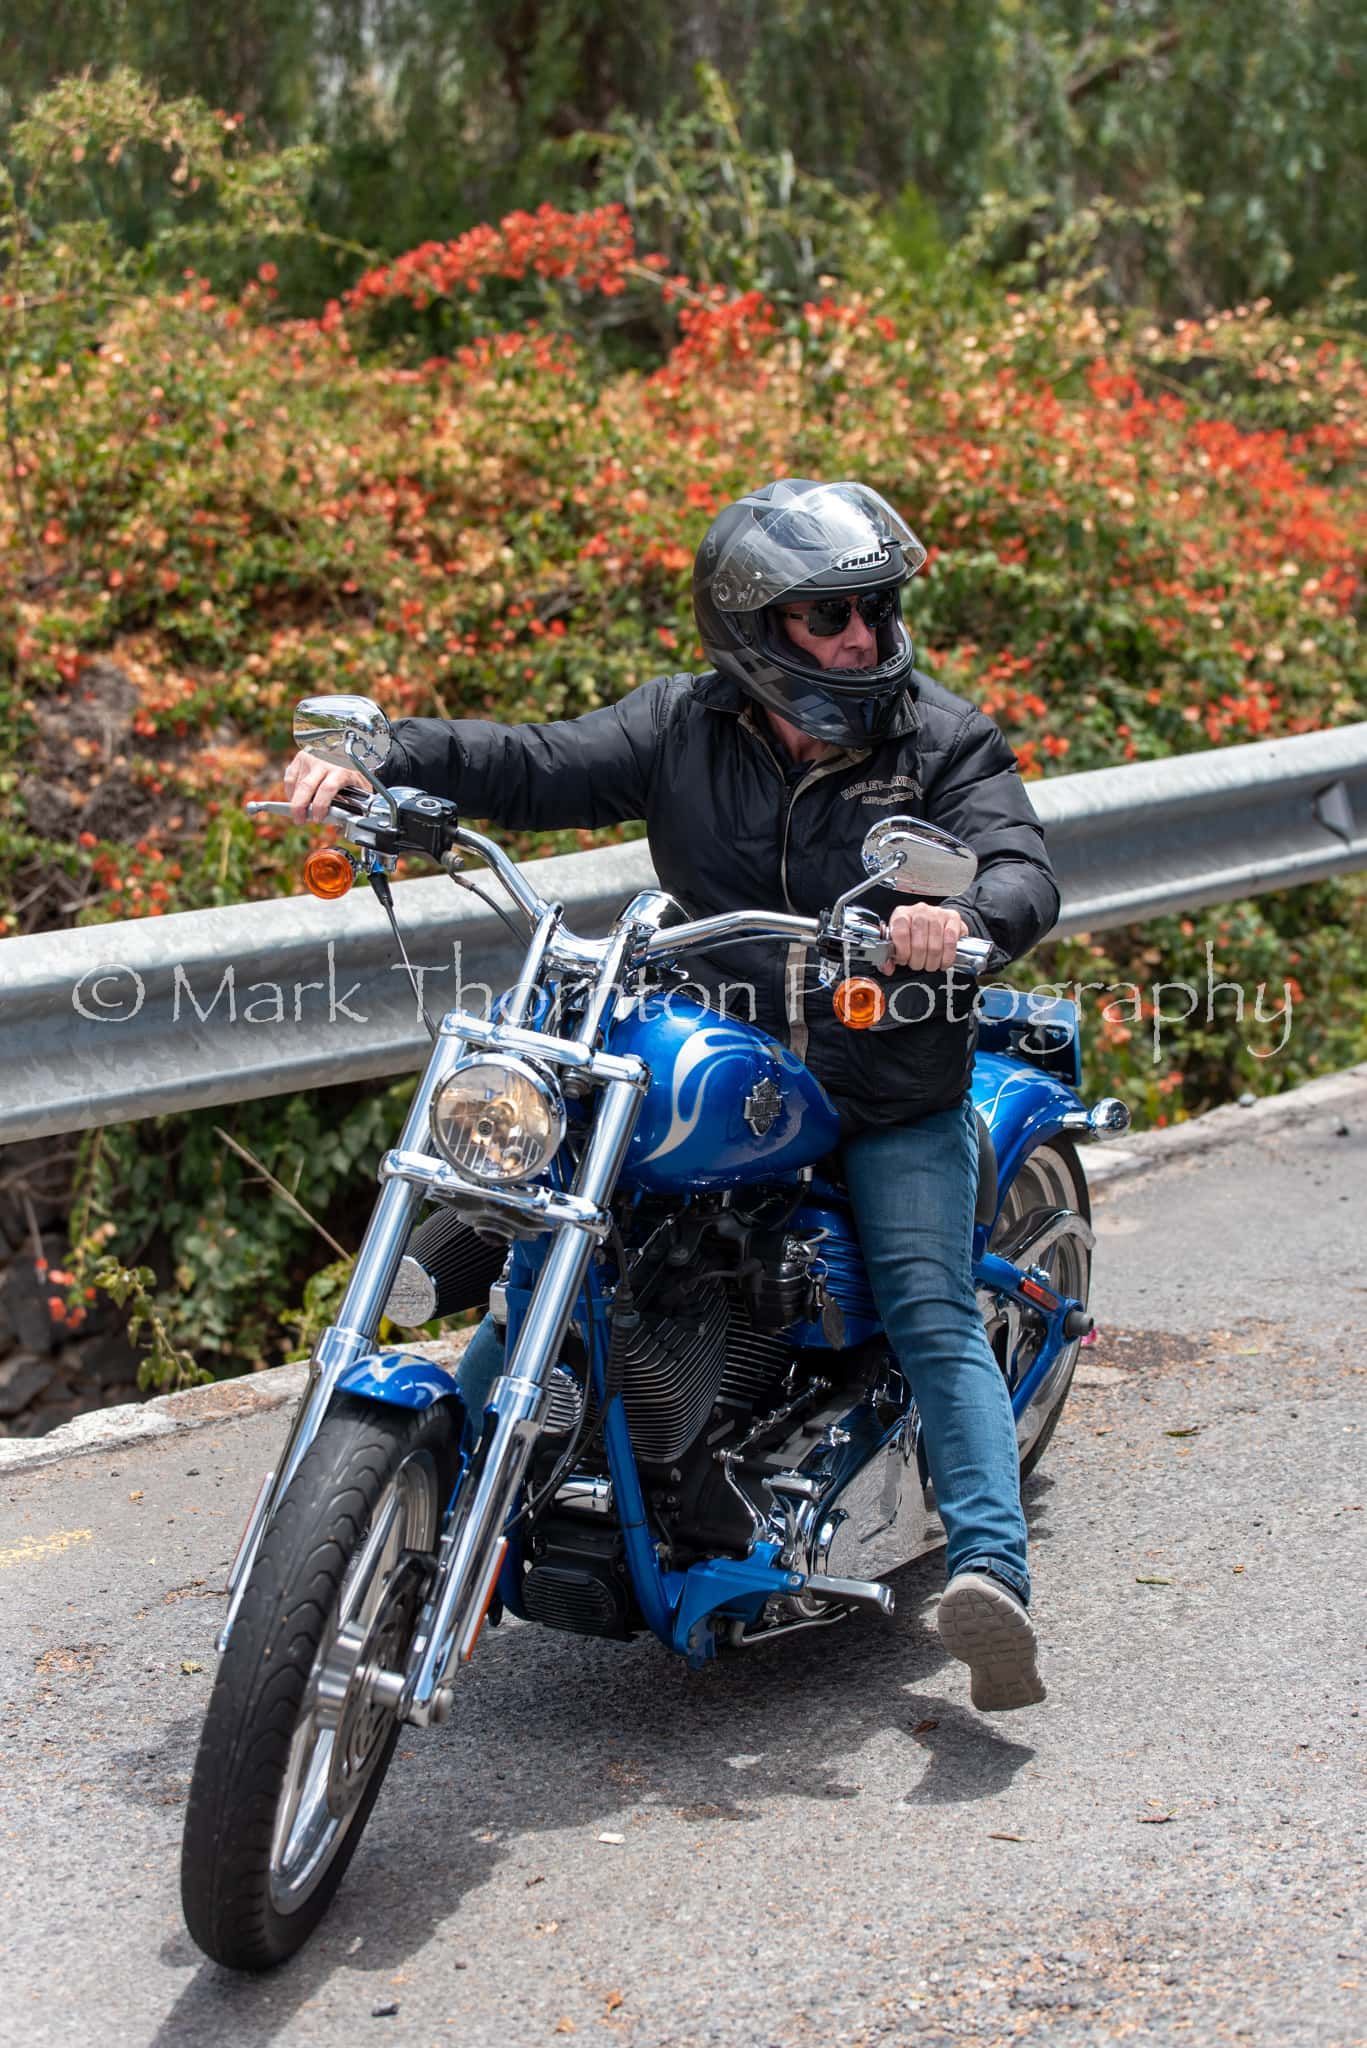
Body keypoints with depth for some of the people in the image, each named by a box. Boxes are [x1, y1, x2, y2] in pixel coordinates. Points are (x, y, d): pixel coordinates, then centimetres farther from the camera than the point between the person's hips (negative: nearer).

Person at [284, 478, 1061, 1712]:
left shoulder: (945, 740, -4)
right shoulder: (681, 728, 1)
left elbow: (1024, 871, -16)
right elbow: (533, 769, -3)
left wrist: (966, 917, -41)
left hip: (895, 1100, -2)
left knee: (932, 1319, -17)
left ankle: (992, 1571, -21)